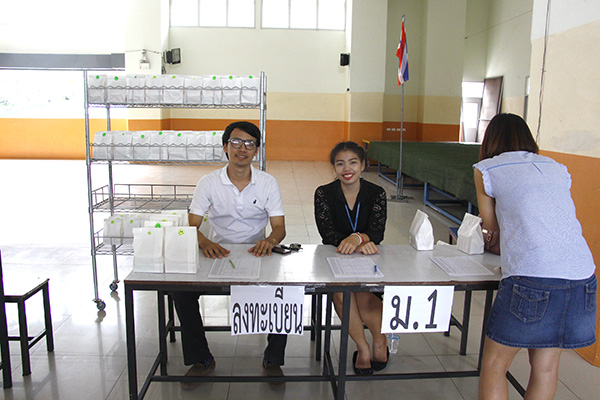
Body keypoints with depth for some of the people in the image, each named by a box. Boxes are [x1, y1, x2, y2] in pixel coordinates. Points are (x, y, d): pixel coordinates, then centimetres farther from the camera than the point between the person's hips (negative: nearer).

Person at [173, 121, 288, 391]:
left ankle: (273, 360, -1)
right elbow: (192, 225, -9)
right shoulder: (209, 182, -4)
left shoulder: (268, 183, -3)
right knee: (181, 292, -21)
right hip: (217, 255, 1)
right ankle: (200, 360, 2)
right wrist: (203, 242, -32)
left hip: (256, 255, 0)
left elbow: (279, 227, -7)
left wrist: (270, 241, -32)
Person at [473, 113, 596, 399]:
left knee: (494, 365, 10)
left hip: (533, 277, -5)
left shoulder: (486, 170, 6)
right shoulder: (558, 169, 19)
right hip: (582, 277, 6)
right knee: (546, 366, 18)